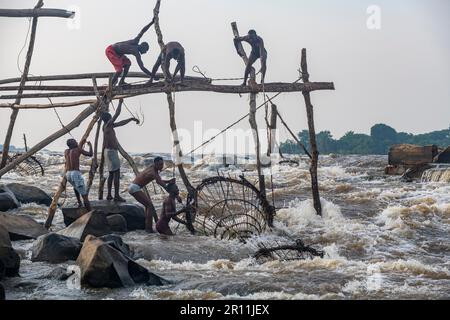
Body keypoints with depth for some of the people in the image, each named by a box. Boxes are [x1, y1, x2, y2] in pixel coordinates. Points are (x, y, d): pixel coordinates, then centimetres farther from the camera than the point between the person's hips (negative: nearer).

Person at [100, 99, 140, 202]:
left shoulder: (109, 126, 11)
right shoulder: (108, 126, -14)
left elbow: (121, 123, 22)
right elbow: (117, 113, -16)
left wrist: (131, 119, 22)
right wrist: (120, 103, -5)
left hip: (109, 151, 10)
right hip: (111, 151, -10)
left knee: (112, 173, 14)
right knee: (116, 173, -10)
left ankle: (109, 195, 16)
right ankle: (117, 196, -14)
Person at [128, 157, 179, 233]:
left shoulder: (153, 167, 7)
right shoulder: (153, 173, -22)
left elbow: (160, 181, 13)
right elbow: (162, 185, -26)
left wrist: (169, 181, -6)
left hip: (132, 187, 10)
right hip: (135, 188, -10)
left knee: (148, 204, 20)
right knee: (150, 206, -13)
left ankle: (147, 227, 20)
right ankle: (149, 228, -17)